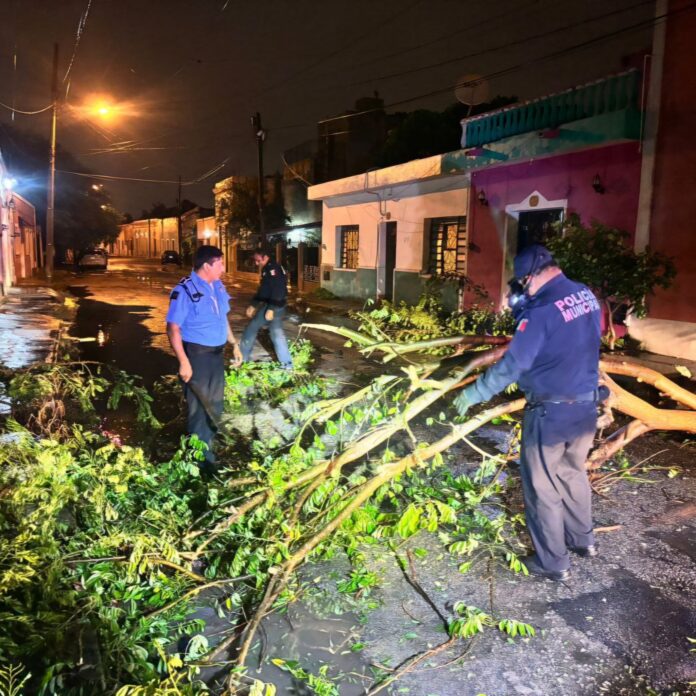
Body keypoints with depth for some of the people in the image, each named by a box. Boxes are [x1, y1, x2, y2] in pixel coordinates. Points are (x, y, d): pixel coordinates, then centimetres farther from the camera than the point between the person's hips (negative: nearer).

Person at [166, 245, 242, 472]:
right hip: (197, 354, -7)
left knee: (215, 402, 20)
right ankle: (202, 456, 21)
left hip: (217, 353, 8)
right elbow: (173, 328, -20)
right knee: (199, 405, 6)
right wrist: (183, 362, -24)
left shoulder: (217, 286, 4)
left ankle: (209, 443, 39)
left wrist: (234, 344, 15)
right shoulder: (185, 290, -20)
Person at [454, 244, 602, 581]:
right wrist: (524, 309, 9)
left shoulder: (542, 310, -23)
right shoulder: (586, 295, 2)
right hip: (586, 405, 8)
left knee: (542, 486, 8)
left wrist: (474, 393, -10)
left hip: (551, 413, -8)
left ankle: (553, 562, 21)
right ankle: (582, 539, 44)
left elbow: (512, 365, -21)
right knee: (573, 473, 27)